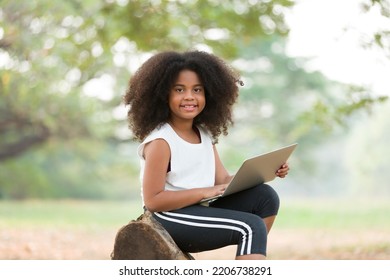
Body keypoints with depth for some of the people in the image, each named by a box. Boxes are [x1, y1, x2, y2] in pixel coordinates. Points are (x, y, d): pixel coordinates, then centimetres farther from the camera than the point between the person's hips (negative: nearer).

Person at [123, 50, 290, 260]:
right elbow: (152, 200, -18)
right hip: (170, 218, -9)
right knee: (251, 227, -19)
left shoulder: (204, 135, 12)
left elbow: (223, 180, 8)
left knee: (265, 196, 0)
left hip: (201, 211, 9)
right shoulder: (160, 141, -14)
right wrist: (205, 192, -20)